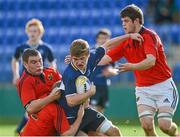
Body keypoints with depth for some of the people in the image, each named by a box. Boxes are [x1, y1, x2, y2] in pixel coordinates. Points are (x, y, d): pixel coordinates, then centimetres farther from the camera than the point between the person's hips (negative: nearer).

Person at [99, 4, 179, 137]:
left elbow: (151, 61, -30)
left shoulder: (149, 36, -14)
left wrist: (133, 67, -48)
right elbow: (106, 58, 2)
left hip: (163, 85, -5)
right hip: (143, 89, 5)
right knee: (146, 124, -17)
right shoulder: (125, 42, 6)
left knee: (165, 125, -14)